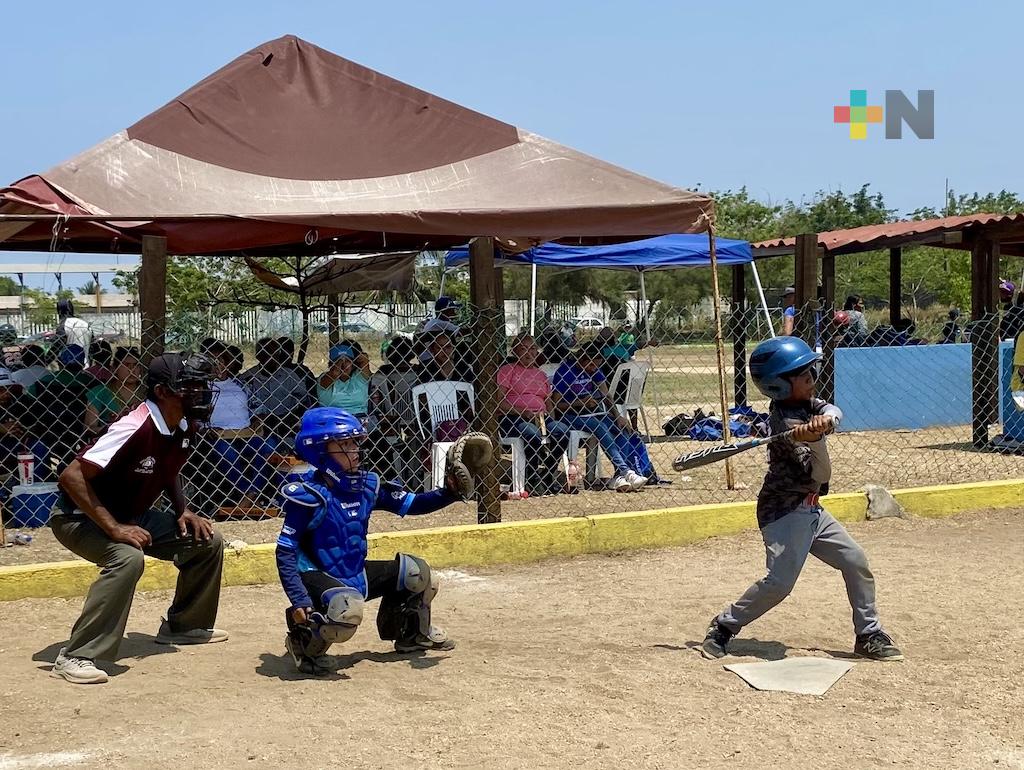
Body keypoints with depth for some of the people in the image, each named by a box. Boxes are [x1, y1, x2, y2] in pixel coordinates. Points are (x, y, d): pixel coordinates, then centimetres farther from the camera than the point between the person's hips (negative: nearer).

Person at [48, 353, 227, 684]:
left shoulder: (185, 426, -5)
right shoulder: (135, 429, -31)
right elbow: (72, 476, -33)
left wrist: (183, 510, 0)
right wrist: (114, 528, -33)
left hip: (134, 515, 9)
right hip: (80, 518, -8)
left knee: (208, 541, 5)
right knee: (128, 558, -36)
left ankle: (184, 624, 24)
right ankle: (75, 657, -29)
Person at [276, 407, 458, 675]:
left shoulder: (367, 485, 0)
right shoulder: (309, 496, -19)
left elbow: (413, 504, 4)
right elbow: (285, 552, -20)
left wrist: (449, 492, -14)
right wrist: (299, 600, -29)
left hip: (357, 575, 8)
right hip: (318, 579, -7)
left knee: (418, 574, 3)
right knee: (347, 610, -37)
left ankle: (412, 634, 28)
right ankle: (303, 642, -7)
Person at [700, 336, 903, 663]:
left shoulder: (804, 404, 5)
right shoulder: (785, 423, -21)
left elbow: (833, 411, -12)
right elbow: (819, 475, -25)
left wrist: (825, 419, -35)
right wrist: (813, 437, -43)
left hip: (810, 509, 9)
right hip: (784, 511, -9)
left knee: (856, 563, 7)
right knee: (779, 581, -18)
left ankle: (869, 635, 18)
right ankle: (723, 627, 0)